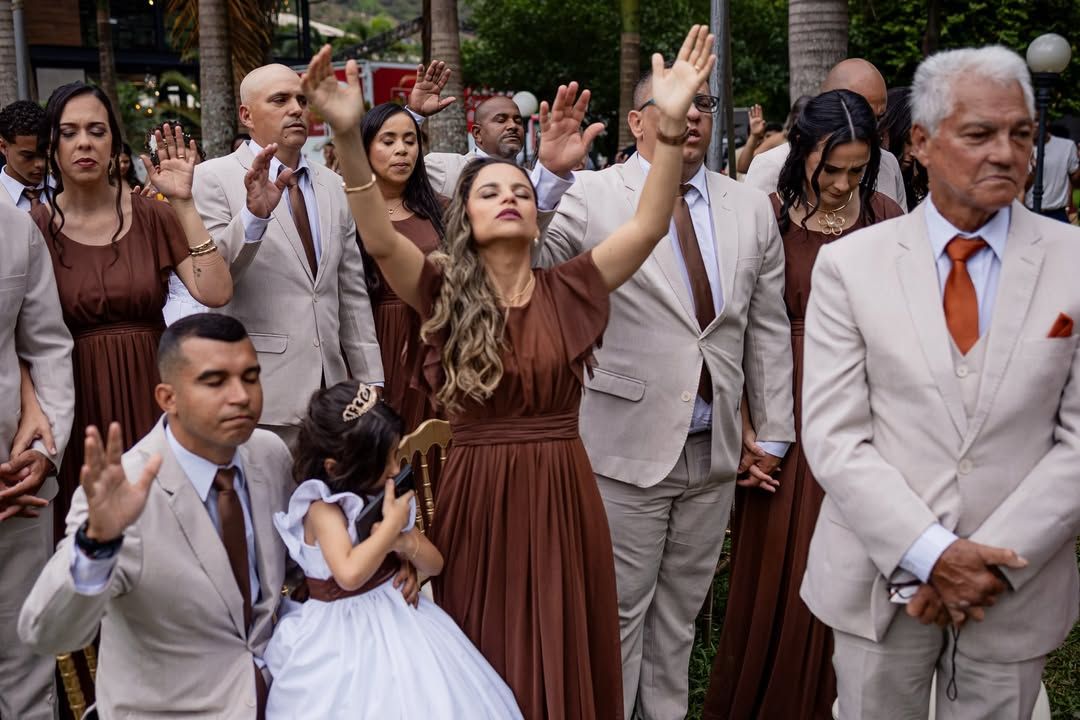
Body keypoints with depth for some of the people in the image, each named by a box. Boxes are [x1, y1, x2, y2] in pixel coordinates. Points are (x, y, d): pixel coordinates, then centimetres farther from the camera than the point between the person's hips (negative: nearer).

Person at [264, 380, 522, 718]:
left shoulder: (386, 499, 0)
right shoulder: (323, 508, -18)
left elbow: (435, 564, 6)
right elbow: (350, 575, -34)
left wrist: (405, 544, -15)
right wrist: (392, 525, -24)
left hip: (398, 616, 6)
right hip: (345, 632, -6)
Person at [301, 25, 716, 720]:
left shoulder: (567, 289, 1)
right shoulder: (446, 293, -2)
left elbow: (649, 224, -8)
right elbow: (380, 238, -18)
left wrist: (671, 124, -21)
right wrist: (349, 137, -33)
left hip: (562, 498, 1)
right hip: (479, 498, -1)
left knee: (564, 662, 15)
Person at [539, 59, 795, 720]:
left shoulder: (751, 207, 5)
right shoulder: (592, 197, -7)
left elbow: (768, 329, 9)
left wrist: (773, 435, 9)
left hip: (715, 450, 4)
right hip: (627, 446, -4)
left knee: (680, 613, 19)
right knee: (619, 612, 10)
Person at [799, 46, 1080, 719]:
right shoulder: (849, 264, -4)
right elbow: (833, 436, -8)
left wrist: (996, 561, -12)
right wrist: (930, 554, -15)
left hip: (1018, 589, 1)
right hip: (883, 580, 0)